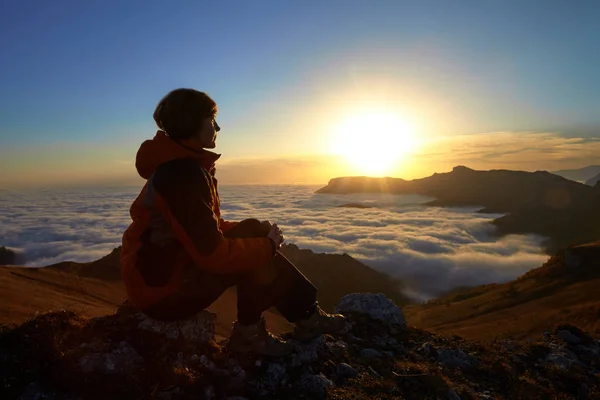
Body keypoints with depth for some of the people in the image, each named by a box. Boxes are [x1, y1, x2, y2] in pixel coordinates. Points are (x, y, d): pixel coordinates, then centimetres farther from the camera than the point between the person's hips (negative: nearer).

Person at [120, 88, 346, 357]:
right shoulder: (181, 174, -26)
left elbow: (207, 228, 14)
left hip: (173, 270, 9)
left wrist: (259, 235, 0)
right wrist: (267, 245, -14)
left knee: (253, 232, 0)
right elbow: (214, 254, -30)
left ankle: (305, 314, 2)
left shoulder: (183, 165, 7)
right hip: (162, 292, -9)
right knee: (256, 254, -18)